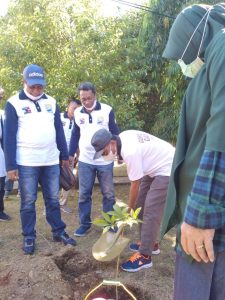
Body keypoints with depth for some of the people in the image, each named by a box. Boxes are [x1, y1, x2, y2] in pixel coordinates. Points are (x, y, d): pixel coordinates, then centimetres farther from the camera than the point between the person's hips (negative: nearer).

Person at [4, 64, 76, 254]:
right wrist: (10, 165, -10)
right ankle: (29, 237, 21)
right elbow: (9, 137, -6)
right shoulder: (14, 103, -4)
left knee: (53, 199, 13)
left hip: (51, 161, 4)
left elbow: (59, 131, 13)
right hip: (26, 163, -3)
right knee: (28, 202, 7)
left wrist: (65, 156, 12)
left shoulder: (51, 102, 9)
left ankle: (59, 232, 26)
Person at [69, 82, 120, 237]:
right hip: (85, 161, 3)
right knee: (84, 194, 7)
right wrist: (71, 155, 11)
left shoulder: (107, 110, -6)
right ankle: (85, 223, 21)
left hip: (105, 161, -2)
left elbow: (115, 133, -1)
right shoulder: (77, 113, 4)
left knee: (108, 193, 8)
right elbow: (75, 135, 13)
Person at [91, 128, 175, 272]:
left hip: (167, 170, -10)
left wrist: (130, 209, -4)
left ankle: (145, 256, -4)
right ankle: (150, 243, 25)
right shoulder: (122, 137, -5)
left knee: (151, 212, -12)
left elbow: (135, 185, -20)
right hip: (156, 166, 10)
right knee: (141, 206, 12)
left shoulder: (130, 152, -32)